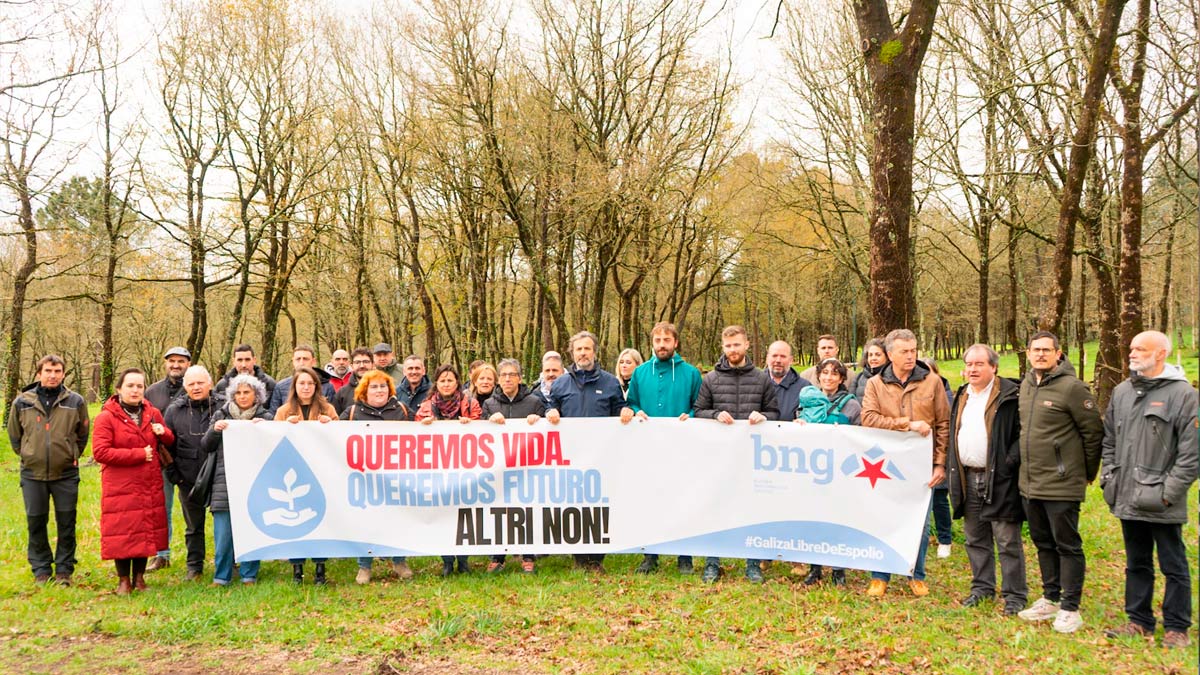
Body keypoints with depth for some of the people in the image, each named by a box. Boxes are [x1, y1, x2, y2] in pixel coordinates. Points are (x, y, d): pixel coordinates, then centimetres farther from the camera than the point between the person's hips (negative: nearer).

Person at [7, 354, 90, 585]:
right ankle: (41, 569, 21)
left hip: (66, 473, -1)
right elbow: (14, 434, 13)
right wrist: (27, 455, 10)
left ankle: (64, 569, 17)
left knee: (66, 523, 5)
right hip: (32, 473, 1)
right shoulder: (22, 402, 0)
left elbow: (83, 434, 11)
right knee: (35, 523, 8)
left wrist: (73, 456, 7)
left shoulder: (76, 401, -1)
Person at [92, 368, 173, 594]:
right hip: (120, 486, -4)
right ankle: (124, 580, 13)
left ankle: (139, 576, 21)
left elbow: (170, 441, 21)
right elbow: (100, 452, -14)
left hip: (150, 485, 4)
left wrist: (163, 432, -4)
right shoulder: (106, 417, -5)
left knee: (147, 529, 7)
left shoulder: (152, 414, 10)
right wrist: (139, 454, -14)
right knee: (122, 532, -1)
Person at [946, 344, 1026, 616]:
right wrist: (951, 470, 14)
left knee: (1008, 541, -1)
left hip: (999, 480, -7)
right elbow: (953, 435, 22)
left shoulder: (1010, 395, -8)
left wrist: (1008, 463, -18)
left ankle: (1015, 595, 9)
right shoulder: (962, 396, 15)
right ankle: (982, 587, 28)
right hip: (967, 479, 7)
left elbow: (1024, 433, -12)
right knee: (976, 540, 15)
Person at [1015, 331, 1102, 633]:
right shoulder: (1026, 384, 8)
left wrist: (1088, 472, -1)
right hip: (1029, 483, 7)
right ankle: (1050, 599, 30)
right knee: (1043, 543, 17)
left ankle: (1070, 608, 12)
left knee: (1067, 545, 2)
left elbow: (1094, 432, -9)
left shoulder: (1071, 387, -14)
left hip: (1061, 484, -7)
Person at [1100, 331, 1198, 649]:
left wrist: (1169, 492, -14)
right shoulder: (1121, 392, 9)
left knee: (1174, 567, 7)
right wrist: (1109, 478, 8)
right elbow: (1108, 440, 17)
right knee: (1136, 565, 17)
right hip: (1128, 501, 6)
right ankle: (1139, 621, 28)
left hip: (1162, 504, -6)